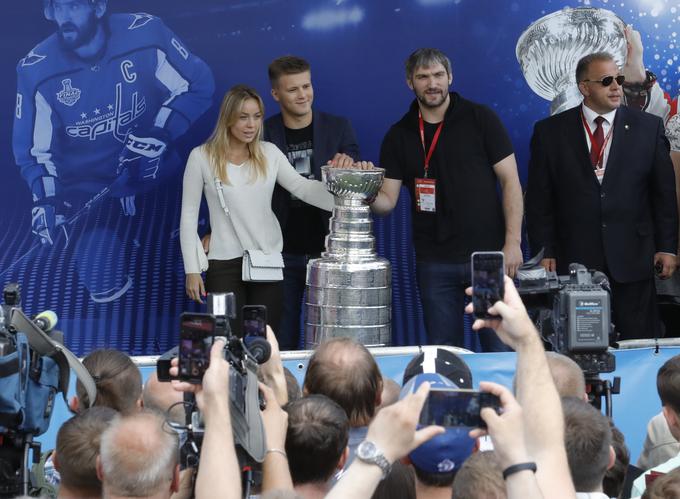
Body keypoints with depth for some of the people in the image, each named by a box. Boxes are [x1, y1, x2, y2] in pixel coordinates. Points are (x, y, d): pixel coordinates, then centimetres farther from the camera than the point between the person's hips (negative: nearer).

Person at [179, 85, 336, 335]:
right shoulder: (202, 157, -2)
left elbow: (302, 187, -6)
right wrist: (192, 270, -4)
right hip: (225, 264, -2)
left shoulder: (269, 153, 5)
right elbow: (189, 215, 0)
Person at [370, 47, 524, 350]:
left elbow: (510, 180, -2)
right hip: (435, 262, 2)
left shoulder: (479, 119, 0)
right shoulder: (399, 136, 7)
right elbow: (387, 200, 5)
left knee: (501, 347, 0)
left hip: (488, 254, -2)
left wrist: (513, 241, -10)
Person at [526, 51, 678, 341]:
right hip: (574, 260, 0)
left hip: (632, 261, 0)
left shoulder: (648, 127, 6)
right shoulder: (550, 132, 4)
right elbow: (539, 200, 5)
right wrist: (544, 252, -1)